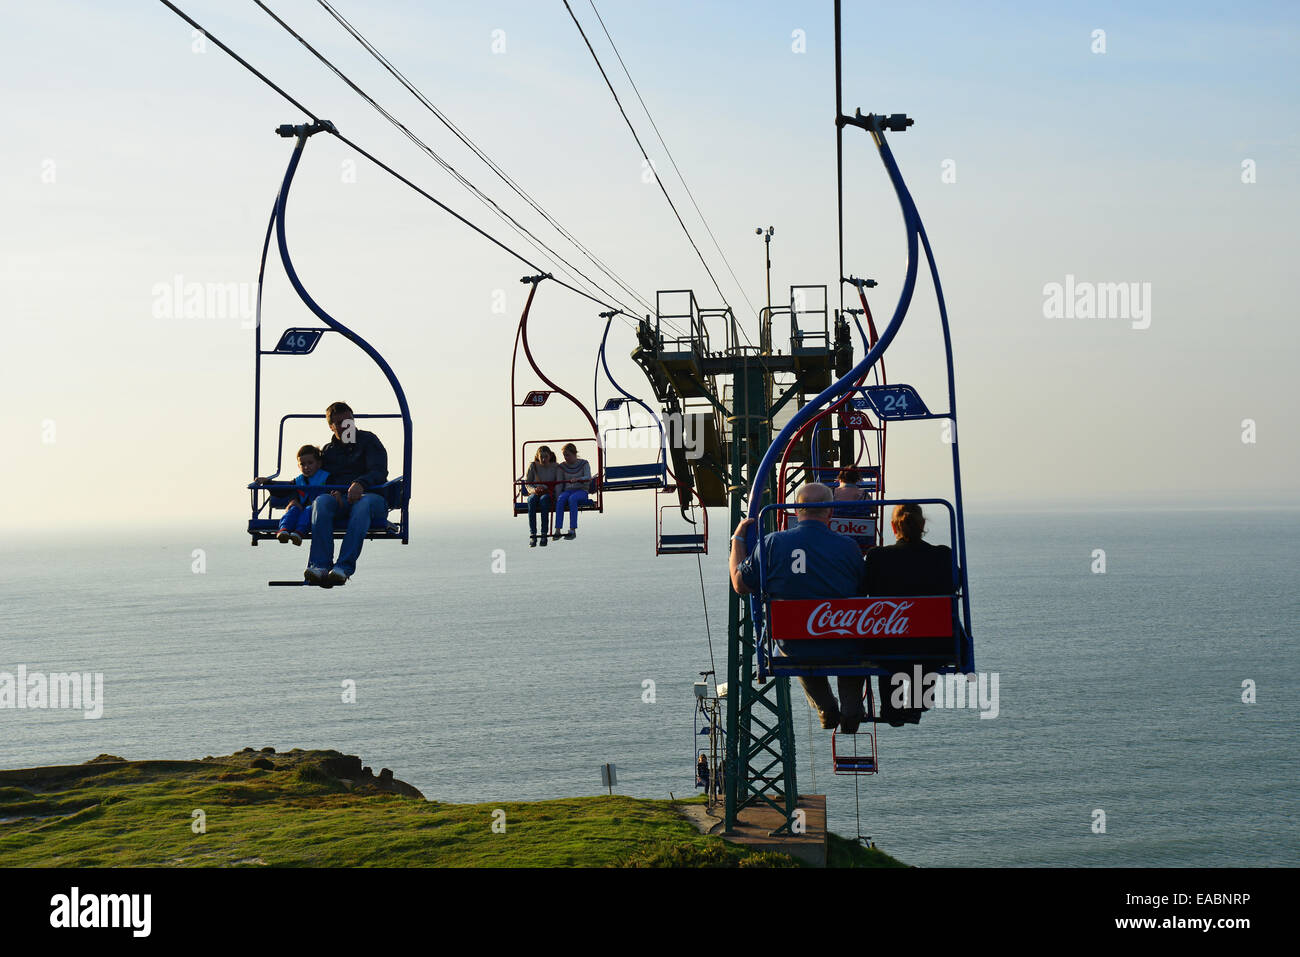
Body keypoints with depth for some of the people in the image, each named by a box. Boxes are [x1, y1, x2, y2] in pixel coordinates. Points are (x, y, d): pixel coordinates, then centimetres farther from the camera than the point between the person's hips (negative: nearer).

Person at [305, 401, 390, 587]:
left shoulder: (368, 441, 12)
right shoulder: (327, 451, 23)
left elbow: (380, 472, -3)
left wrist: (361, 483, -24)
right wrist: (333, 492, -8)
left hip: (369, 496, -3)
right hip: (339, 500, 3)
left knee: (365, 502, -40)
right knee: (321, 500, -33)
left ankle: (344, 567, -52)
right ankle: (319, 566, -46)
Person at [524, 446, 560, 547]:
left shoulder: (555, 467, 4)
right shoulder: (533, 466, 7)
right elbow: (527, 483, 7)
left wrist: (545, 489, -18)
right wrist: (534, 490, -14)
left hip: (549, 494, -2)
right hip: (536, 493, 2)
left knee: (544, 499, -39)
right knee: (531, 500, -36)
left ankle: (544, 534, -39)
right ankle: (532, 535, -41)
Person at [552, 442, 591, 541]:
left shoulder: (583, 463, 3)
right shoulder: (562, 466, 11)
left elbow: (588, 478, -10)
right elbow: (559, 484, 8)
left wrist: (577, 479, -30)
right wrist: (557, 496, -8)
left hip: (581, 491, -3)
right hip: (567, 491, 3)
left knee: (572, 498, -37)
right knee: (560, 499, -33)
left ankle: (572, 530, -40)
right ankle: (558, 530, -39)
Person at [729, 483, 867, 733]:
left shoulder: (772, 543, -12)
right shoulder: (847, 546, -12)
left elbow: (740, 585, 1)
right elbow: (863, 592, 3)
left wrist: (737, 539, 13)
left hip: (794, 647, 1)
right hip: (842, 649, -1)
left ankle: (826, 709, 32)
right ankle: (851, 710, 25)